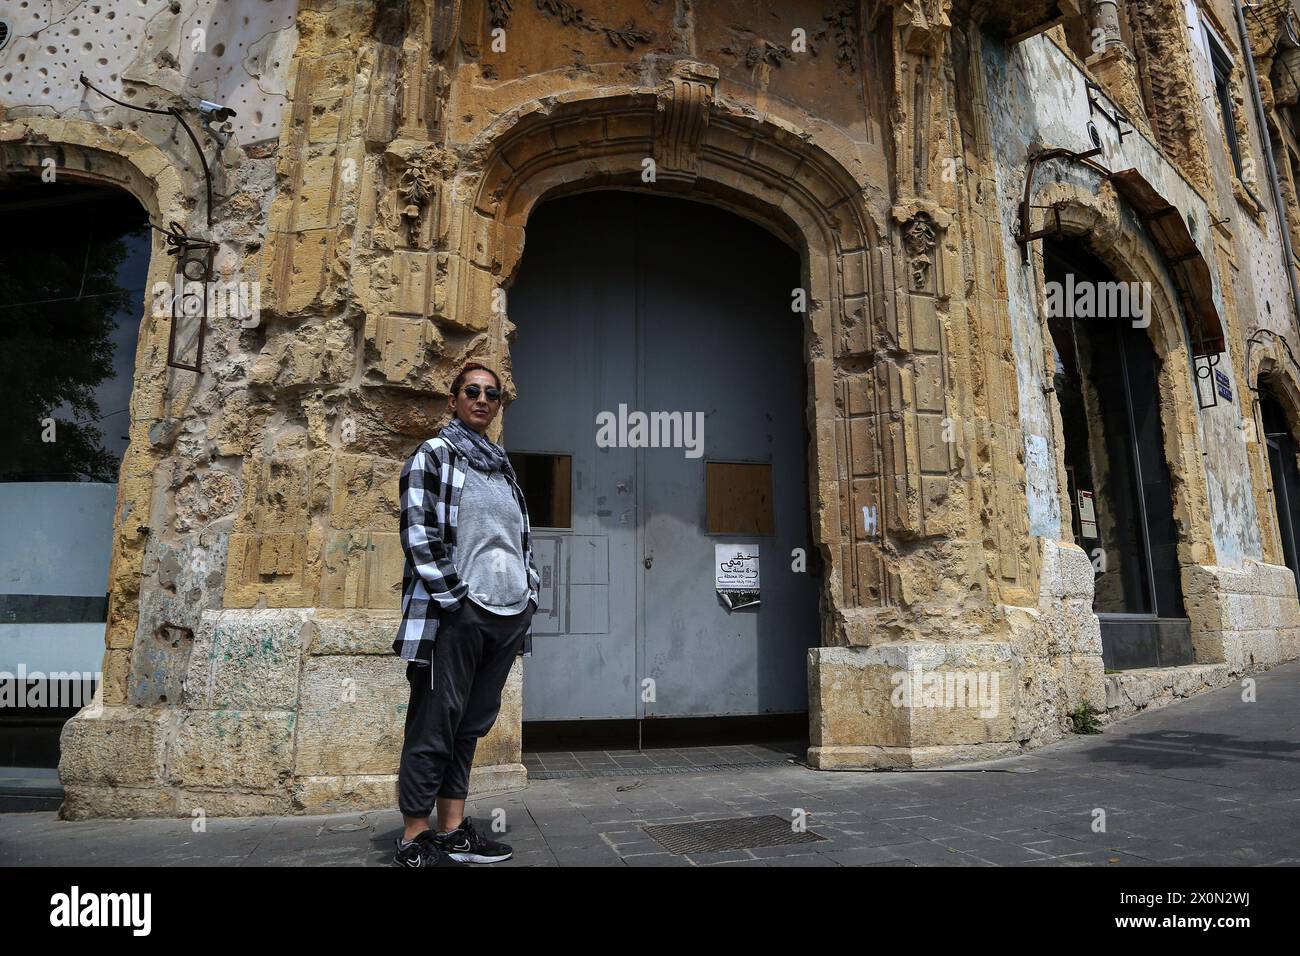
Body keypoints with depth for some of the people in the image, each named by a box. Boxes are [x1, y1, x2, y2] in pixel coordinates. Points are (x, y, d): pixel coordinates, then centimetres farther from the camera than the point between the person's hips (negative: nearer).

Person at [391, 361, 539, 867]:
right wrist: (454, 597, -15)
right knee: (435, 725, 0)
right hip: (455, 614, -7)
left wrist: (529, 589, 11)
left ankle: (454, 831, 22)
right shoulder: (433, 455, -1)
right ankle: (414, 841, 11)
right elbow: (417, 531, -10)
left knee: (471, 724, 12)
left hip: (508, 612, 7)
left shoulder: (502, 464, 19)